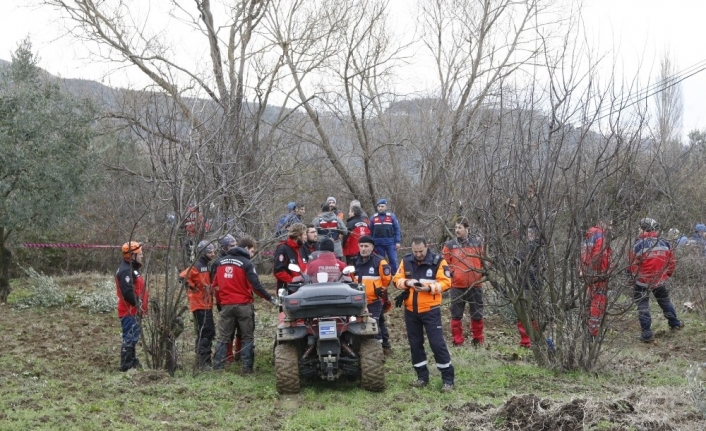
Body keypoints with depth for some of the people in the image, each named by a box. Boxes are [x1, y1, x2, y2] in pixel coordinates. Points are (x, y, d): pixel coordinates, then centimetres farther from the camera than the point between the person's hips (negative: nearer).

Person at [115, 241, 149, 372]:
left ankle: (132, 361, 27)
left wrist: (142, 304, 15)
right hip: (129, 311, -11)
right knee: (130, 338, -9)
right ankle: (126, 365, -5)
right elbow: (128, 293, -25)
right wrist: (138, 304, -19)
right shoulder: (125, 271, -17)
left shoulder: (132, 269, 18)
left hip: (134, 311, 11)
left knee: (132, 337, 18)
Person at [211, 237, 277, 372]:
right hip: (243, 305, -4)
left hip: (226, 305, 4)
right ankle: (247, 367, 0)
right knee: (247, 337, 4)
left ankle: (218, 366, 5)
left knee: (223, 337, 9)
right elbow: (256, 285, -15)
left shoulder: (219, 262, 8)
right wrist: (271, 299, -7)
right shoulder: (246, 264, -9)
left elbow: (215, 285, 10)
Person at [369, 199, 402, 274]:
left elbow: (397, 229, 2)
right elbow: (370, 231, 11)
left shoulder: (392, 216, 3)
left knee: (393, 260, -5)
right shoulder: (373, 217, 8)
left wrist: (398, 242, -6)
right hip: (378, 244, 2)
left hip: (390, 242, -2)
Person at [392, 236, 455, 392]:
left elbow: (446, 282, -12)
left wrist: (429, 287, -26)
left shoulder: (438, 261, -8)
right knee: (415, 344, 11)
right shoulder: (406, 261, 4)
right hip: (410, 310, 5)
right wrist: (407, 282, -17)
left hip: (430, 310, -5)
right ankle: (422, 376, 23)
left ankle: (448, 379, 2)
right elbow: (397, 280, 4)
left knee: (437, 343, -6)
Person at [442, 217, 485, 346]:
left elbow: (484, 259, 11)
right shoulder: (450, 245, 0)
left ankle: (478, 340, 23)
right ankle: (457, 341, 13)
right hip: (457, 286, -1)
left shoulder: (477, 242, 2)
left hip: (475, 285, 1)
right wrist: (450, 272, -11)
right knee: (456, 315, 5)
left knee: (477, 314, 10)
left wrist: (483, 271, -3)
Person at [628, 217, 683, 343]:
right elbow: (672, 263, 4)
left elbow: (633, 267, -13)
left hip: (642, 282, -4)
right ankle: (675, 323, 39)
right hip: (660, 281, 4)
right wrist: (667, 275, 21)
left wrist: (634, 276, 7)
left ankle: (647, 333, 5)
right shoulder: (665, 244, -4)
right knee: (665, 301, 26)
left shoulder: (638, 246, -19)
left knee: (643, 306, 6)